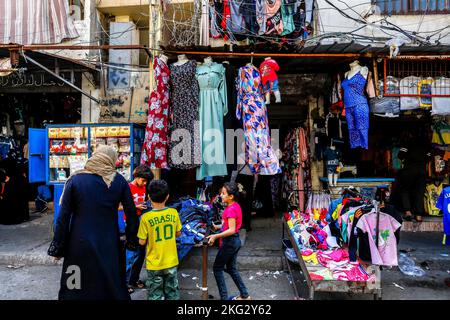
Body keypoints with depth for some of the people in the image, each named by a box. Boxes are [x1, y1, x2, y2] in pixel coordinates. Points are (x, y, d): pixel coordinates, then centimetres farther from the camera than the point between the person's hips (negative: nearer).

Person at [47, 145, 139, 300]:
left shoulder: (75, 179, -5)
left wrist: (57, 248, 3)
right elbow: (132, 214, -3)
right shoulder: (119, 181, -4)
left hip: (79, 246, 0)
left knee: (75, 288, 16)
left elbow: (63, 217, -5)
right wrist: (131, 241, 9)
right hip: (109, 245, 1)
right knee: (111, 286, 16)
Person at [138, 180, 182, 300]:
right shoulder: (174, 213, -9)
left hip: (154, 264, -2)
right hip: (171, 262, 3)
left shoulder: (146, 217, -17)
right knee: (172, 293, 19)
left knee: (155, 295, 13)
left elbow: (142, 242, -10)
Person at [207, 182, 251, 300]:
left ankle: (224, 297, 14)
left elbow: (231, 230, -25)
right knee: (231, 268, 21)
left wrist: (215, 236, -26)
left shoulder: (231, 209, -23)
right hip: (235, 241, 10)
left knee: (217, 268, 7)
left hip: (229, 242, -9)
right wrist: (217, 226, 14)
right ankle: (245, 295, 28)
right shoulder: (235, 206, 5)